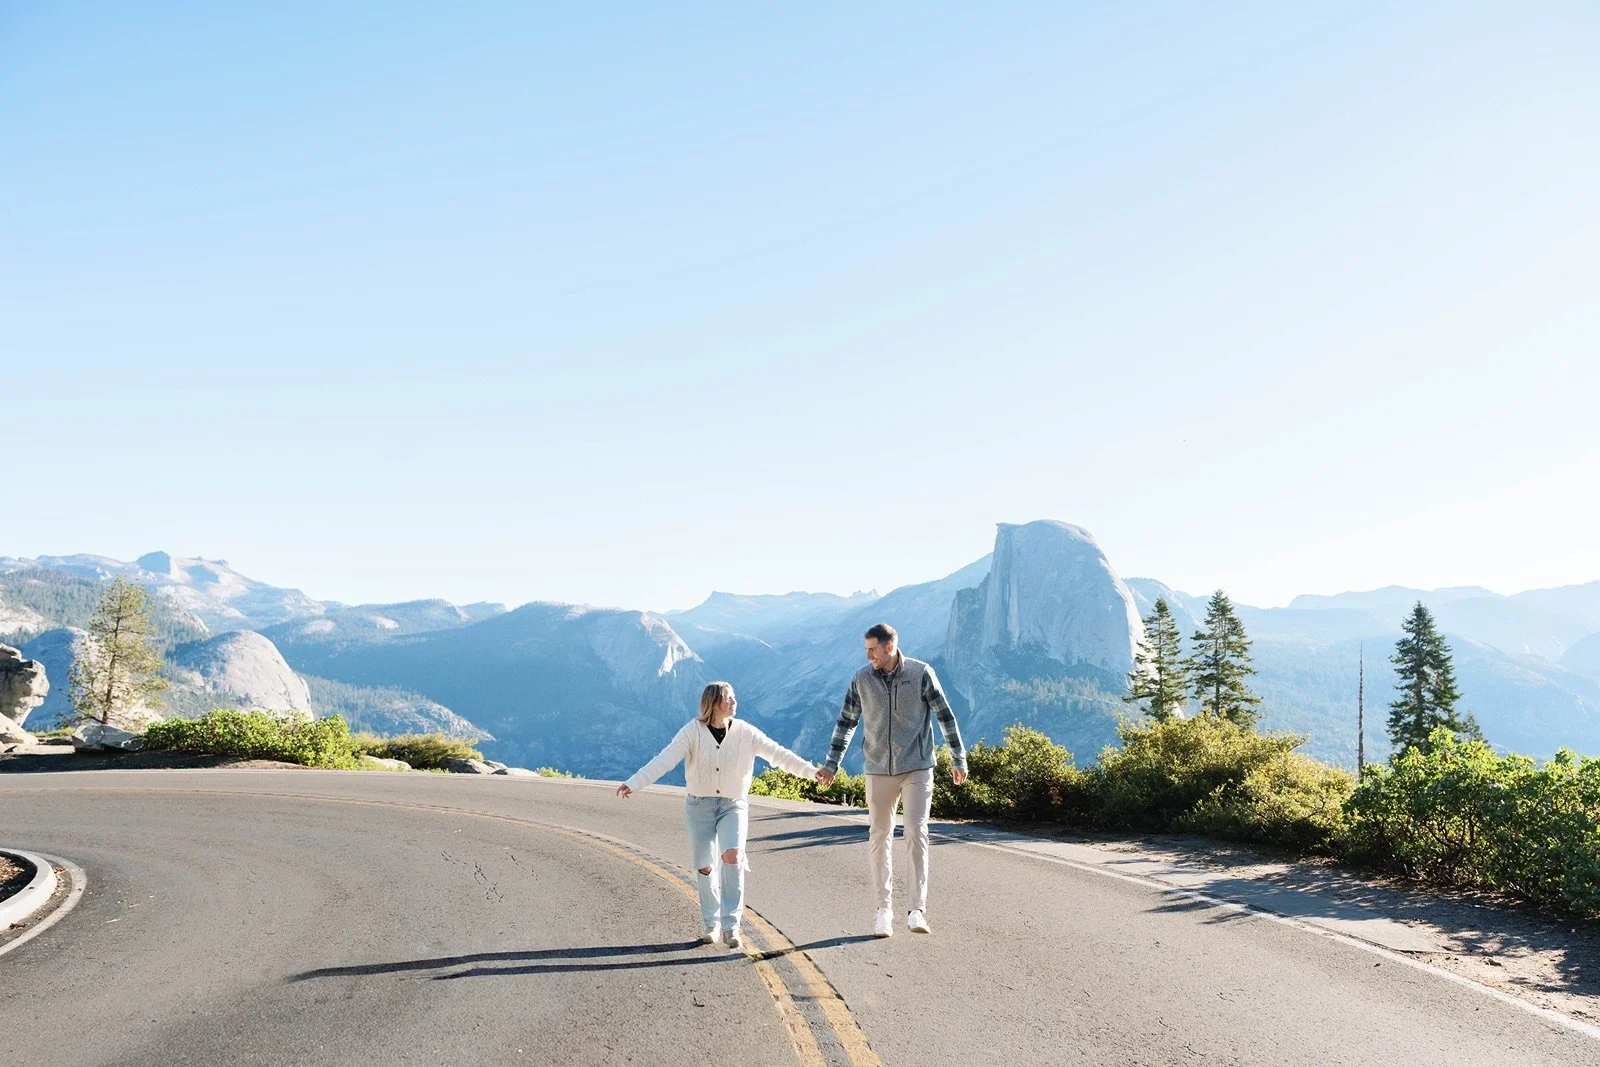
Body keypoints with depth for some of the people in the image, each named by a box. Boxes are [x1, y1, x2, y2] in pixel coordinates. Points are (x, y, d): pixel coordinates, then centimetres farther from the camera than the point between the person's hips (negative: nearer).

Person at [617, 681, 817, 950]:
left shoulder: (745, 732, -6)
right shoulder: (693, 731, -11)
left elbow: (777, 753, -6)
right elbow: (665, 760, -19)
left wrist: (812, 771, -11)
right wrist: (634, 783, -30)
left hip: (733, 805, 0)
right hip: (699, 806, 0)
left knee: (732, 855, -24)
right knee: (705, 868, 2)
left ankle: (731, 925, -13)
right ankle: (712, 924, 26)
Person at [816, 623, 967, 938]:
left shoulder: (921, 673, -6)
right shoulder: (862, 679, 1)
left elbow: (946, 717, 0)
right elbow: (846, 723, 9)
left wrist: (958, 760, 1)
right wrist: (831, 765, 8)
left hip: (917, 769, -3)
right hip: (878, 771, 3)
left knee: (916, 835, -10)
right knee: (879, 839, 5)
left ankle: (917, 911, -8)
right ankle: (884, 909, 15)